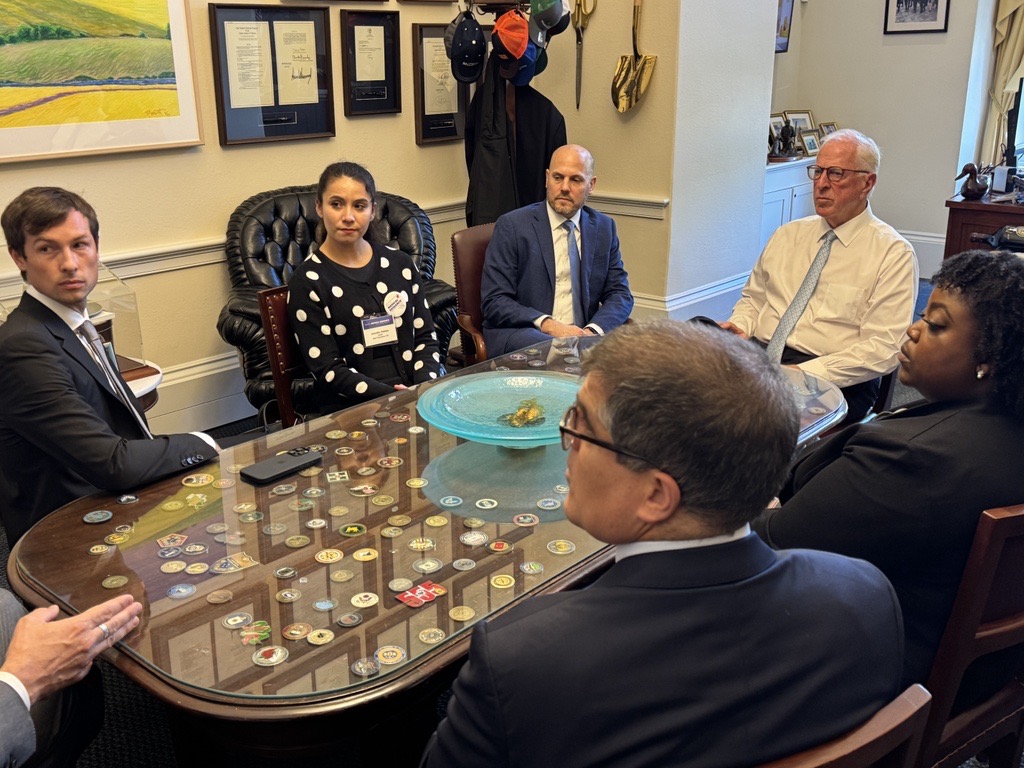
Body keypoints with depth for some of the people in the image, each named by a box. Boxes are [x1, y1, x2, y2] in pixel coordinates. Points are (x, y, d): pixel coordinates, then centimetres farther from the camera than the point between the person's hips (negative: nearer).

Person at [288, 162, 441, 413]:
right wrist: (394, 397, -18)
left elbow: (425, 337, 12)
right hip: (351, 408, -5)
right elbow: (328, 371, -6)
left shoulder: (400, 264, 13)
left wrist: (425, 388, -8)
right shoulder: (307, 281, -1)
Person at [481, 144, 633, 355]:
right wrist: (547, 325, -20)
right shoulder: (511, 226, 0)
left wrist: (593, 330, -10)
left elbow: (619, 293, 11)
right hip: (519, 334, -5)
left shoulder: (604, 228, 13)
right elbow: (494, 301, -6)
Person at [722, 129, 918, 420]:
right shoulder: (787, 235, 18)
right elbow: (753, 298, 27)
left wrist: (803, 373, -18)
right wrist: (740, 326, 1)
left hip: (835, 381, -5)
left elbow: (883, 348, -8)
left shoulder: (893, 253, 0)